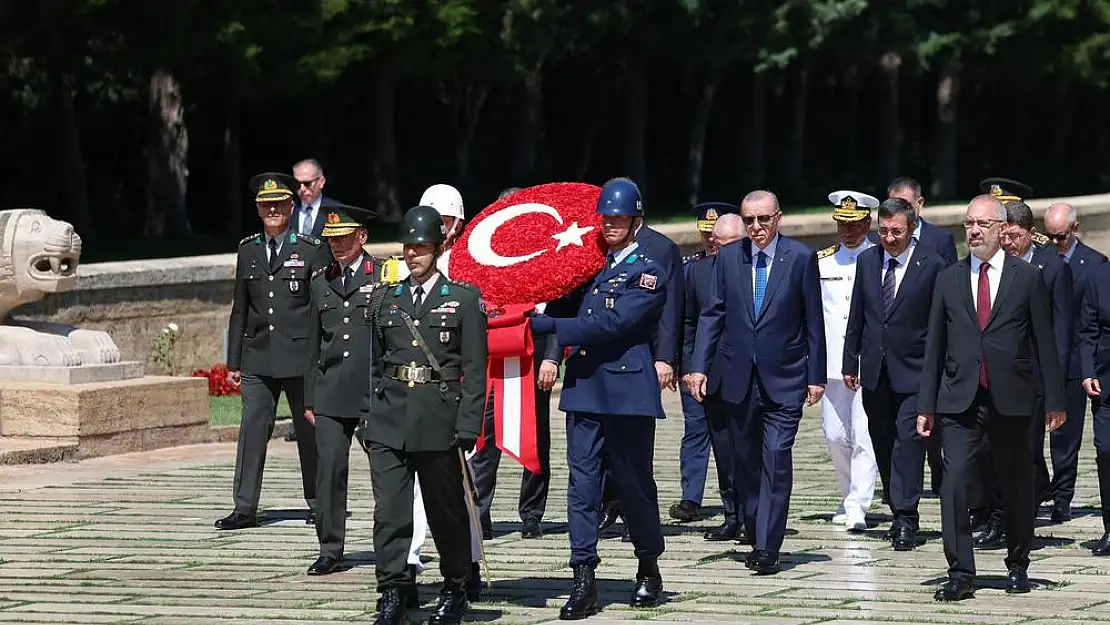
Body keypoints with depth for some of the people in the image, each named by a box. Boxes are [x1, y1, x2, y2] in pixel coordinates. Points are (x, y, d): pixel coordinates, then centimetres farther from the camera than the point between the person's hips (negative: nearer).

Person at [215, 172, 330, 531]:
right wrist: (234, 361, 11)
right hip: (258, 359, 3)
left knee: (309, 431, 6)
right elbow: (240, 310, 14)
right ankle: (245, 508, -4)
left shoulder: (312, 250, -1)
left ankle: (318, 504, 19)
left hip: (301, 357, -3)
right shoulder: (247, 250, 11)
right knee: (253, 428, -4)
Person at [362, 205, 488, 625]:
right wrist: (368, 422, 8)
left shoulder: (464, 299, 2)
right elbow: (374, 366, 15)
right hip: (390, 421, 3)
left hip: (439, 422, -3)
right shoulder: (385, 300, 12)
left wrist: (467, 428, -9)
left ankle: (455, 591, 22)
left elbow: (475, 370, -2)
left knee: (447, 510, 8)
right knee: (389, 512, -6)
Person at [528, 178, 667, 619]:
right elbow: (564, 310, 16)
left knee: (633, 482, 4)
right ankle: (584, 581, -1)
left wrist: (547, 326, -18)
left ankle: (649, 569, 23)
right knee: (582, 483, -1)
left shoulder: (647, 274, -5)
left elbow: (611, 324, -16)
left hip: (628, 391, -5)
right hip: (584, 388, 5)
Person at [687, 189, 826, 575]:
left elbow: (813, 321, -1)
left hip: (784, 379, -3)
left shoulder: (801, 258, -3)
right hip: (740, 378, 4)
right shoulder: (728, 258, 5)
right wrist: (699, 365, -2)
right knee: (745, 463, 9)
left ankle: (768, 548, -11)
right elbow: (712, 314, 7)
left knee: (776, 459, -11)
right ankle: (757, 538, 22)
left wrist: (816, 376, -2)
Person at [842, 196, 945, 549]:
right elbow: (856, 317, 14)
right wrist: (850, 362, 11)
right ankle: (901, 515, 19)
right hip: (875, 371, 5)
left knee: (908, 441, -13)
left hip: (913, 371, -5)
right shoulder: (867, 261, 8)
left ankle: (906, 520, -14)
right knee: (883, 445, 9)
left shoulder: (932, 266, -6)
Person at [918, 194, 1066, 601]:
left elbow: (1044, 342, 4)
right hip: (959, 400, 1)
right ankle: (960, 574, -10)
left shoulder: (1028, 278, 3)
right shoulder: (948, 280, 9)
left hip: (1010, 400, -1)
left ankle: (1017, 567, 25)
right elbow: (935, 346, 10)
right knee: (954, 481, -12)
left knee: (1016, 486, 8)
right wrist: (926, 406, 8)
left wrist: (1054, 399, 1)